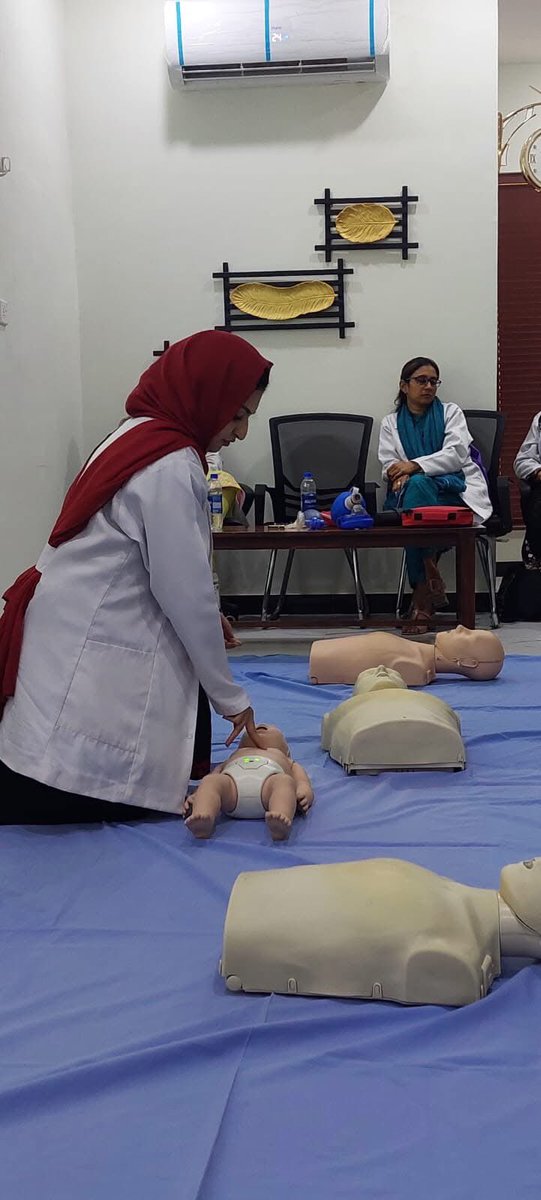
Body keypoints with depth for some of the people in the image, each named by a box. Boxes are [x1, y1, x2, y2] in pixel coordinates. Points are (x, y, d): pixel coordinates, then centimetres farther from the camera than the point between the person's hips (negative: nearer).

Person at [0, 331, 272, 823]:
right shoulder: (172, 466, -18)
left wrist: (205, 616, 16)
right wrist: (230, 697, -6)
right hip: (90, 663, -10)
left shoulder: (138, 435, 12)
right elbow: (185, 591, -16)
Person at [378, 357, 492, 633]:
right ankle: (429, 584, -28)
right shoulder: (391, 423, 20)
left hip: (458, 490, -1)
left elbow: (456, 454, -3)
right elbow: (388, 465, 7)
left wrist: (414, 466, -16)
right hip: (413, 493, 2)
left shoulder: (451, 412, 14)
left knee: (418, 484, -36)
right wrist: (400, 475, -19)